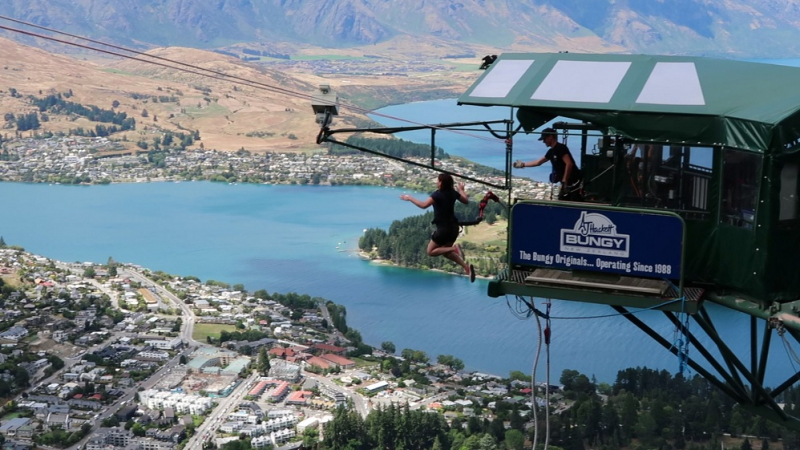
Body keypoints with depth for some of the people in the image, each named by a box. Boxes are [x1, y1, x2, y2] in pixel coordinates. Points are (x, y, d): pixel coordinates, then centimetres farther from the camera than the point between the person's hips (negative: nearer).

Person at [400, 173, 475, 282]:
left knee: (431, 252, 6)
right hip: (453, 227, 7)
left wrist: (410, 198, -16)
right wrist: (461, 190, 36)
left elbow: (423, 205, -28)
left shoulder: (437, 194, -15)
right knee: (445, 252, 22)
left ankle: (454, 248, -16)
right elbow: (466, 201, 20)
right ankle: (466, 266, 5)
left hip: (443, 228, -7)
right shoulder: (453, 193, 5)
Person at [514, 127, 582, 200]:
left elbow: (569, 164, -23)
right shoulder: (551, 151, 15)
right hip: (566, 184, 10)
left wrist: (564, 181, -23)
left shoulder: (560, 148, -13)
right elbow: (538, 162, 28)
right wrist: (523, 164, 30)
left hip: (574, 183, -10)